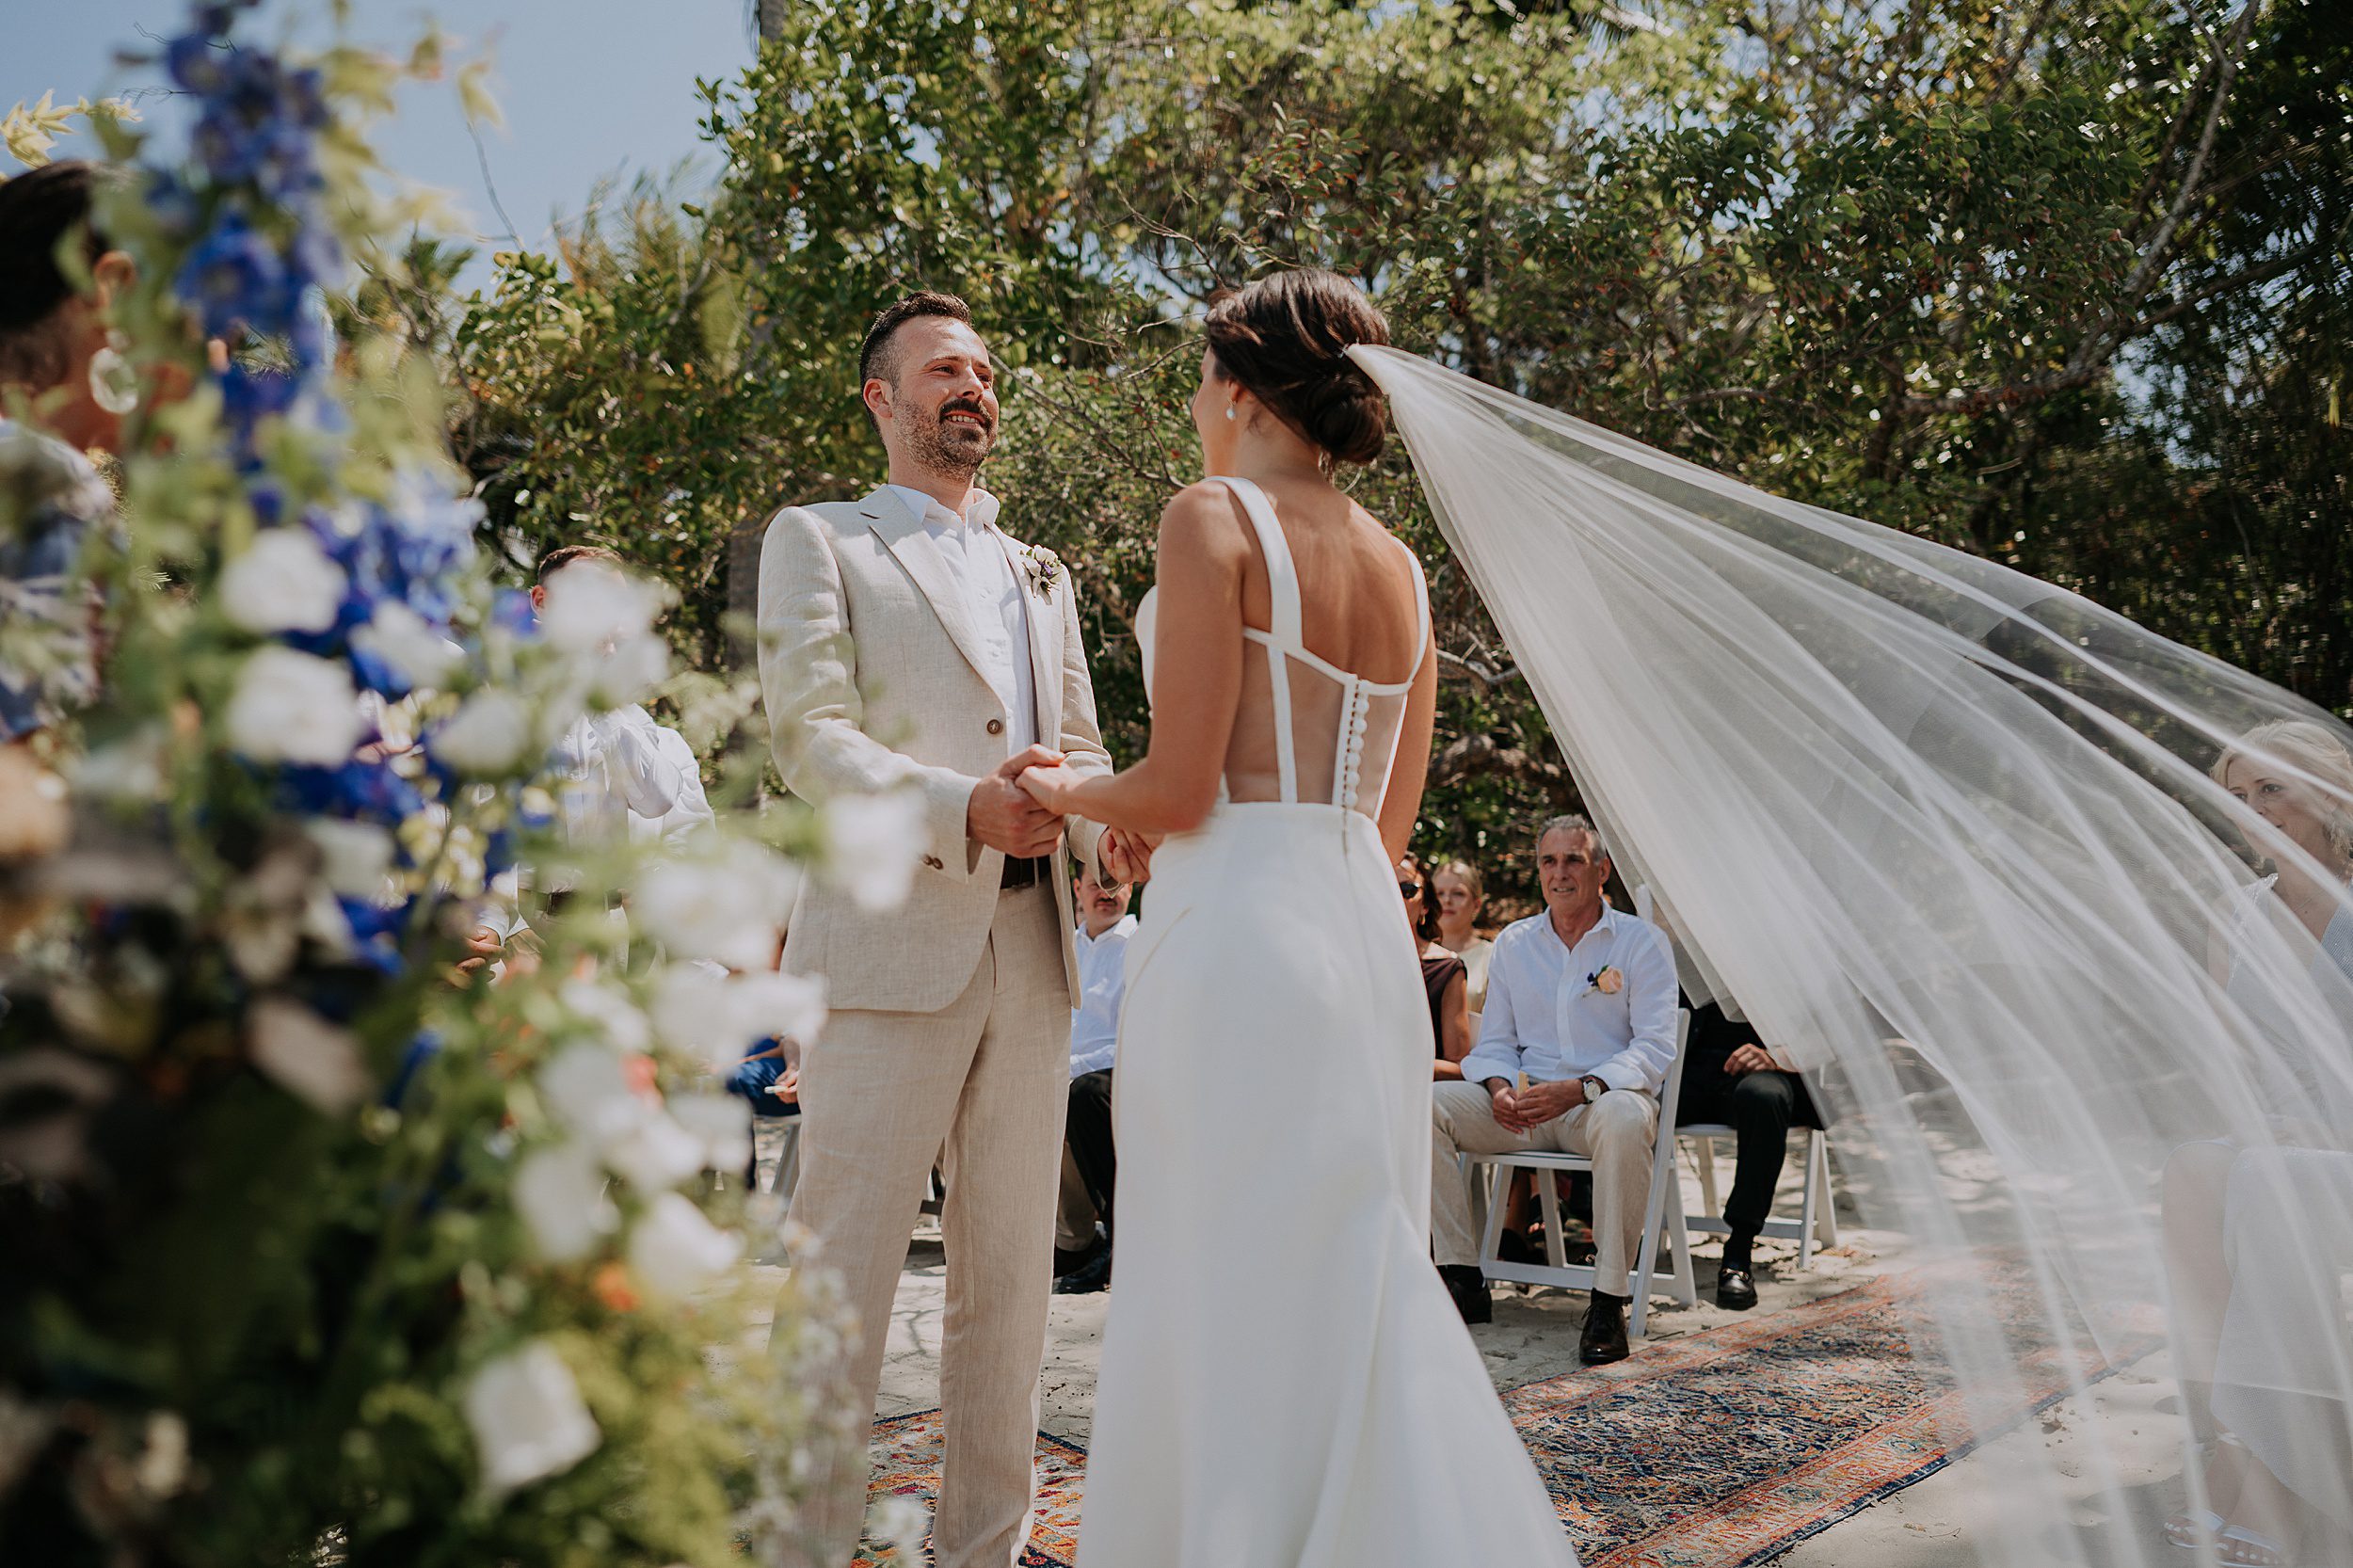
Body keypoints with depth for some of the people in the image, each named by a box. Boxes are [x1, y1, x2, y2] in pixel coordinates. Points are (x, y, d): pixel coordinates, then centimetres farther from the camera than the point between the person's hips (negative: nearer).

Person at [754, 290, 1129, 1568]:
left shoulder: (1042, 576, 26)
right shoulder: (817, 540, 9)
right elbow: (810, 735, -5)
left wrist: (1112, 828, -4)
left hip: (1031, 948, 5)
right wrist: (963, 809, -22)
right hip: (891, 943, -5)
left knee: (1010, 1273, 9)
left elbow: (1079, 746, 20)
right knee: (843, 1272, -5)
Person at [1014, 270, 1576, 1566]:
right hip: (1369, 934, 8)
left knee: (1230, 1301, 1)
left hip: (1237, 933, -7)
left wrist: (1063, 792, 7)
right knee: (1357, 1291, 15)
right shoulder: (1400, 567, 15)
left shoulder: (1214, 519, -6)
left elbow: (1178, 788, -13)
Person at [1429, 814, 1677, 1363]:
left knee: (1623, 1118, -41)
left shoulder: (1642, 942, 2)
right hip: (1524, 1103, 4)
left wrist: (1581, 1089, -24)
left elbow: (1654, 1048, -8)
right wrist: (1500, 1088, -10)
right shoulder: (1513, 943, 14)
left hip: (1605, 1098, -4)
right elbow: (1494, 1042, 14)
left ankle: (1608, 1300, -31)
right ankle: (1463, 1278, -16)